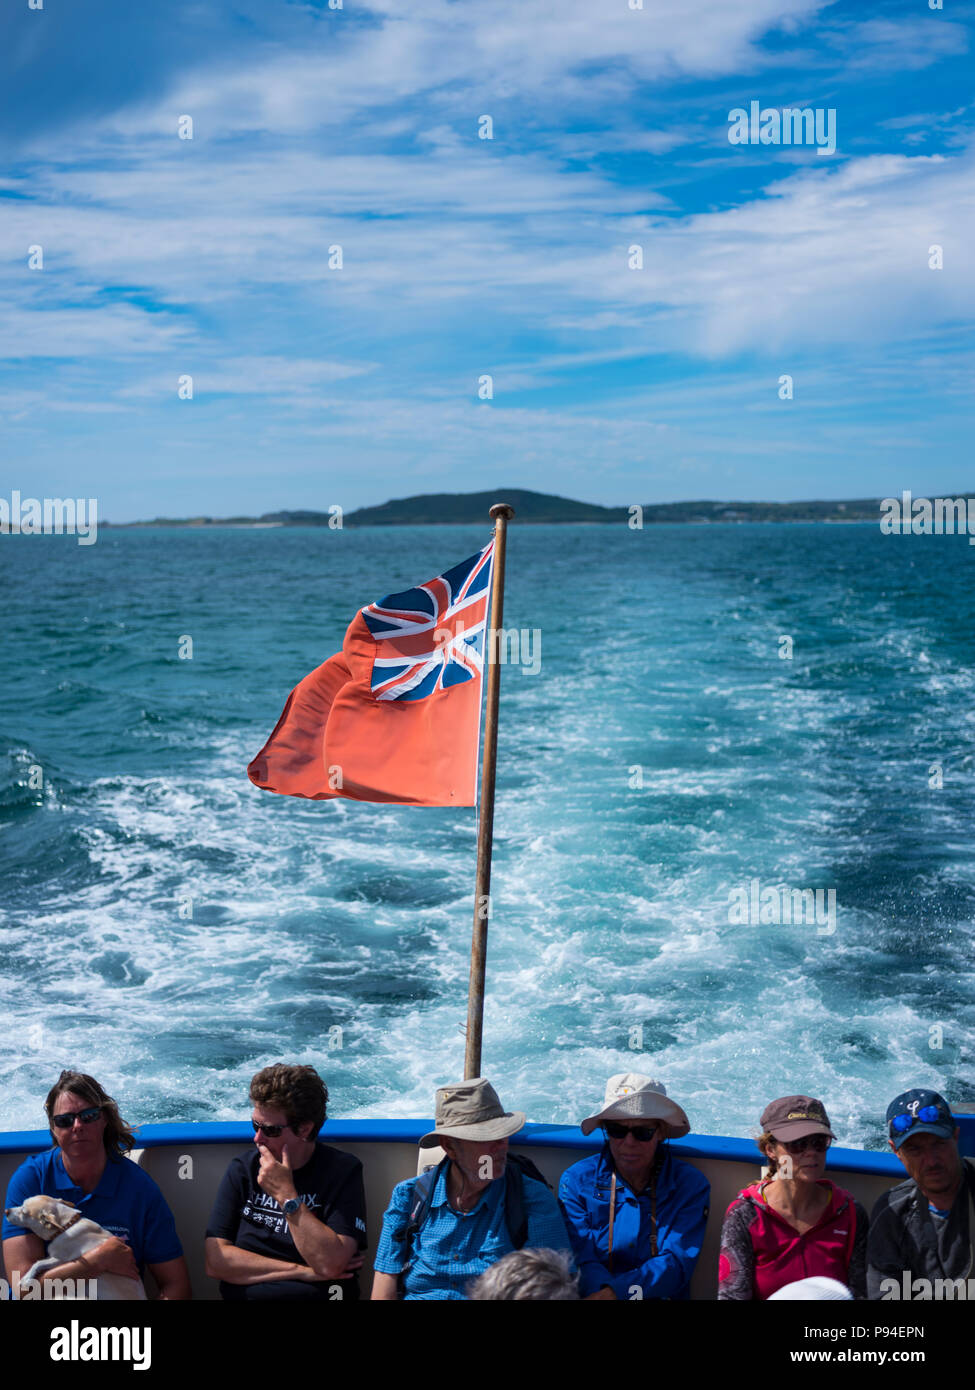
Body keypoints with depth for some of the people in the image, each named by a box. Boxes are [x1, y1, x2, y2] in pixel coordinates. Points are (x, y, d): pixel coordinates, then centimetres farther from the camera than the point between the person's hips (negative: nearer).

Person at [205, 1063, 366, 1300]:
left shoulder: (344, 1170, -1)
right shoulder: (242, 1168, 6)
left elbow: (330, 1265, -11)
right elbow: (215, 1262, -1)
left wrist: (286, 1194, -13)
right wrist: (303, 1271, -6)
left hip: (318, 1295, -2)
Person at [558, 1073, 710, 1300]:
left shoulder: (691, 1185, 3)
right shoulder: (576, 1180, 4)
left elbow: (677, 1262, -7)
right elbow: (580, 1260, -5)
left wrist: (615, 1292, -22)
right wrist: (605, 1291, -26)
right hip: (598, 1294, 0)